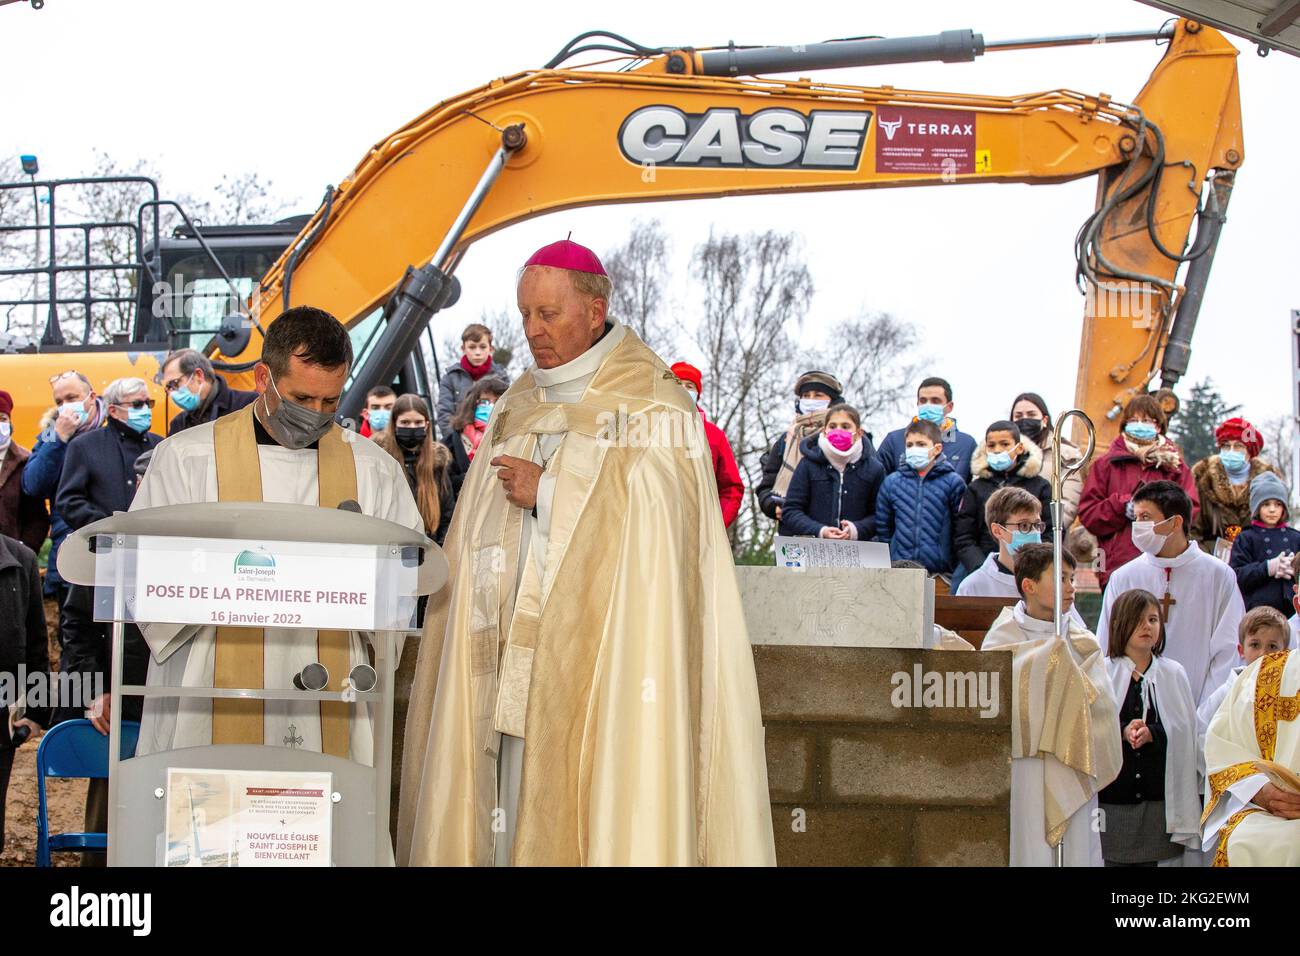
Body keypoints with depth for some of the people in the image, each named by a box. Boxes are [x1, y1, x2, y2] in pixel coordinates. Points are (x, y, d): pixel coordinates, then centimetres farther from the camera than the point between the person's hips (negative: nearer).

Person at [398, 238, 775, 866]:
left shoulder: (653, 409, -3)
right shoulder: (518, 409, 18)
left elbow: (660, 523, -13)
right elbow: (479, 543, 22)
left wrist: (547, 493, -10)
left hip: (601, 665, -6)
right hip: (514, 675, 6)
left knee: (588, 814, -9)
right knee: (514, 821, 4)